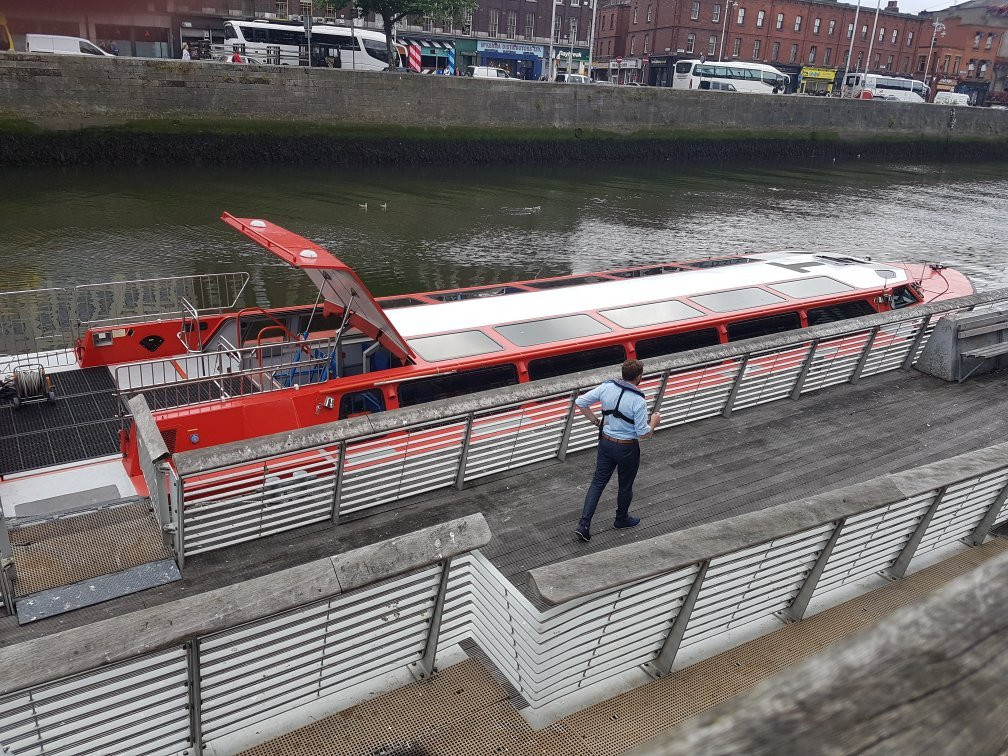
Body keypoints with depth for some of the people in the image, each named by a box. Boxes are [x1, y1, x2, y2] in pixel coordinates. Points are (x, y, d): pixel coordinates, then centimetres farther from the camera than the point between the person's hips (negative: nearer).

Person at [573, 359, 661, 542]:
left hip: (606, 442, 5)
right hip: (627, 449, -4)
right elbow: (643, 433, -19)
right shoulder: (638, 401, -23)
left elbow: (579, 402, -4)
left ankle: (584, 524, 7)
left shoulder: (607, 387, -9)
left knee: (598, 482, 13)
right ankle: (622, 519, 41)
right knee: (625, 486, 19)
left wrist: (595, 421, 5)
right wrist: (654, 421, 0)